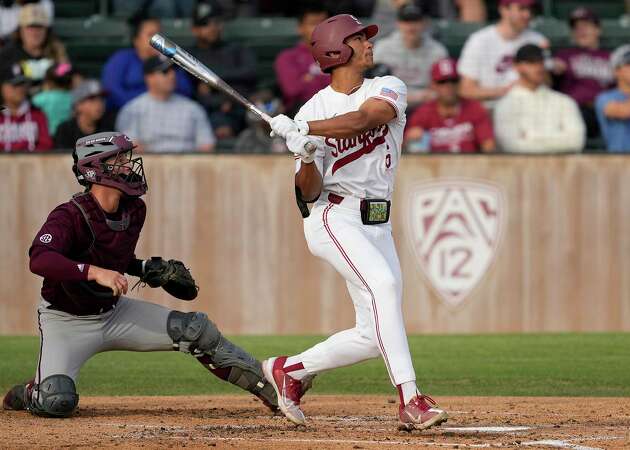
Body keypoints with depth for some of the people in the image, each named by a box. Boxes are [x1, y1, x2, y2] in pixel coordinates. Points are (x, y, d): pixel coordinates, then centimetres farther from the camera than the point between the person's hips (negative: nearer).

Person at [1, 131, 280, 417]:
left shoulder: (134, 210, -2)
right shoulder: (70, 216, -25)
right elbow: (39, 260, -44)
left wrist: (147, 269, -1)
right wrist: (95, 272, -53)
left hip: (115, 313, 6)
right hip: (66, 322, -6)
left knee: (196, 330, -6)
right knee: (57, 402, -26)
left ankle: (266, 386, 6)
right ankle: (29, 393, 11)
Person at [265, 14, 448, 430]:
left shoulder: (388, 89, 4)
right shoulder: (313, 111, -1)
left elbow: (361, 120, -19)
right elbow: (309, 193, -5)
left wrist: (301, 129, -29)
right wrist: (306, 157, -25)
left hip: (377, 224, 5)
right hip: (334, 218, -5)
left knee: (374, 336, 1)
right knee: (383, 283, -29)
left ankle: (289, 369, 23)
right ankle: (410, 399, -36)